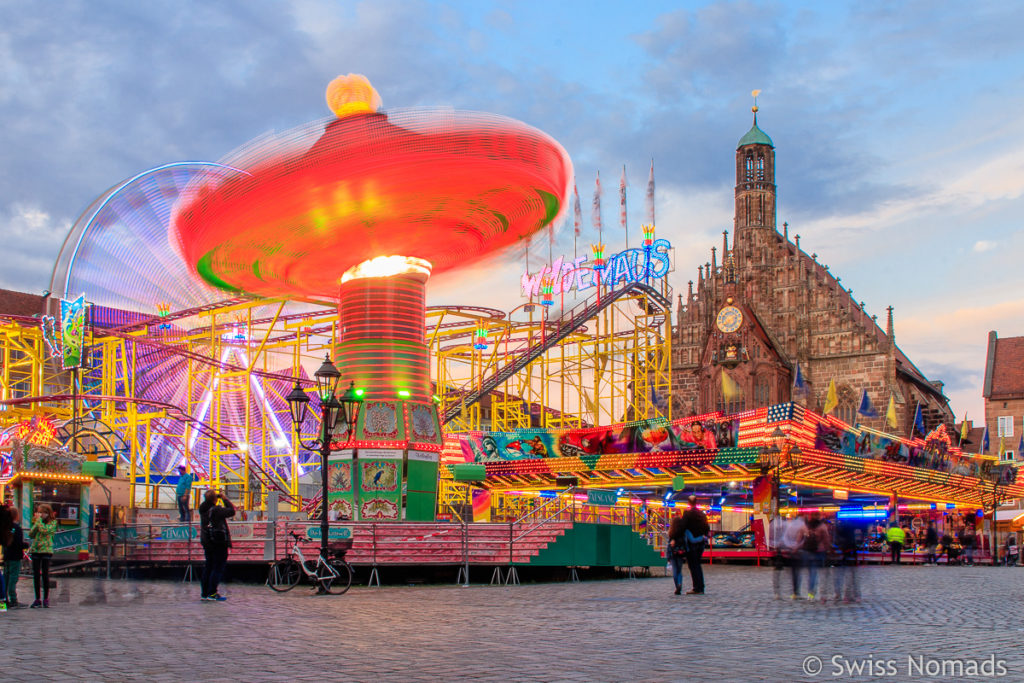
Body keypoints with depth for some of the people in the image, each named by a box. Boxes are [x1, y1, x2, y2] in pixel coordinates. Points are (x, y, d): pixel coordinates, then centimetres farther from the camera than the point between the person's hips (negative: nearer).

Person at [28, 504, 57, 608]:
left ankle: (46, 599, 4)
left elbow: (45, 530, -19)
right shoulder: (37, 522, 15)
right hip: (35, 550, 5)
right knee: (36, 575, 5)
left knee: (45, 574, -4)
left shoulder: (52, 522, -1)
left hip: (46, 550, -5)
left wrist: (39, 520, -10)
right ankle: (37, 599, 11)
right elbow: (30, 535, 5)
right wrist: (36, 522, -1)